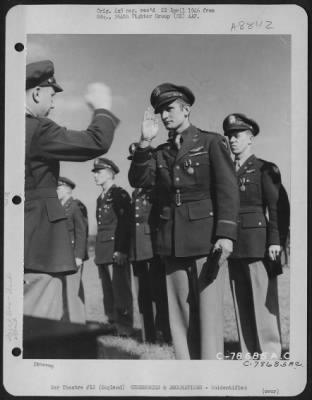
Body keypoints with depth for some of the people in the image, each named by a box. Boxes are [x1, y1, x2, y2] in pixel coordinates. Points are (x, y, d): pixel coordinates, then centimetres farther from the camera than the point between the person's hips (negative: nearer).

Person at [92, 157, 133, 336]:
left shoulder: (120, 194, -5)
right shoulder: (100, 199, 20)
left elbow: (125, 224, -13)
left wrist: (121, 250, -20)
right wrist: (99, 252, 15)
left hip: (117, 251, -8)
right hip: (103, 252, 8)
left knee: (121, 289, -5)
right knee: (108, 290, 9)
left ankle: (125, 326, -1)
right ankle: (113, 323, 15)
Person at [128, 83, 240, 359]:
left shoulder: (211, 142, 3)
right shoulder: (160, 153, 16)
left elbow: (228, 190, -6)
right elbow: (138, 181, 1)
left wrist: (226, 234, -17)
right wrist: (145, 142, -8)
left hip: (206, 239, -4)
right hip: (172, 243, 5)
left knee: (208, 311, -3)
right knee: (181, 312, 7)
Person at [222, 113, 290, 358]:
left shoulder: (265, 169, 2)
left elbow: (279, 206, -6)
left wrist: (276, 240, -15)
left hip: (258, 244, -5)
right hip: (234, 246, 5)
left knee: (264, 300, -4)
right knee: (241, 302, 6)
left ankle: (270, 354, 4)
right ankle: (249, 354, 13)